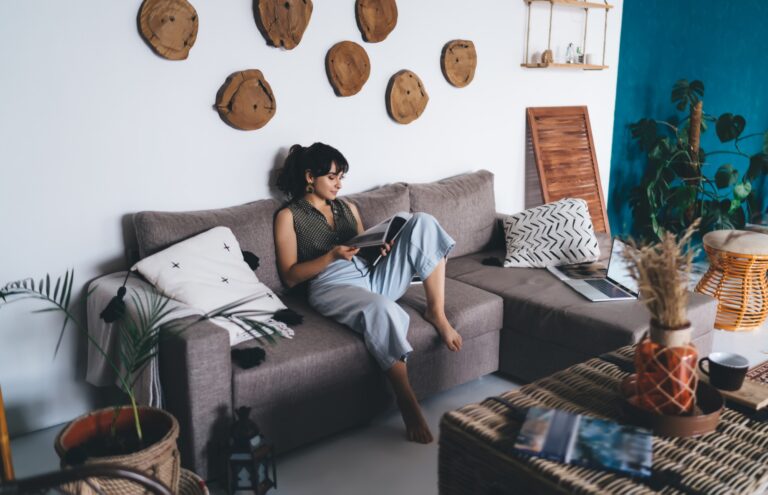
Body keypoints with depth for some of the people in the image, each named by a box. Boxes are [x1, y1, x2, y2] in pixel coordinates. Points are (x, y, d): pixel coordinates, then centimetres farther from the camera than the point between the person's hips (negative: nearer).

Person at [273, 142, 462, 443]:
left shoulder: (348, 207, 24)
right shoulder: (289, 216, 6)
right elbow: (289, 276, -1)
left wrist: (382, 247, -2)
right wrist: (332, 255, -15)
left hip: (374, 277, 6)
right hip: (333, 286, -6)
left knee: (423, 221, -13)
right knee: (381, 309, -42)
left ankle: (436, 313, -14)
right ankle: (406, 399, -32)